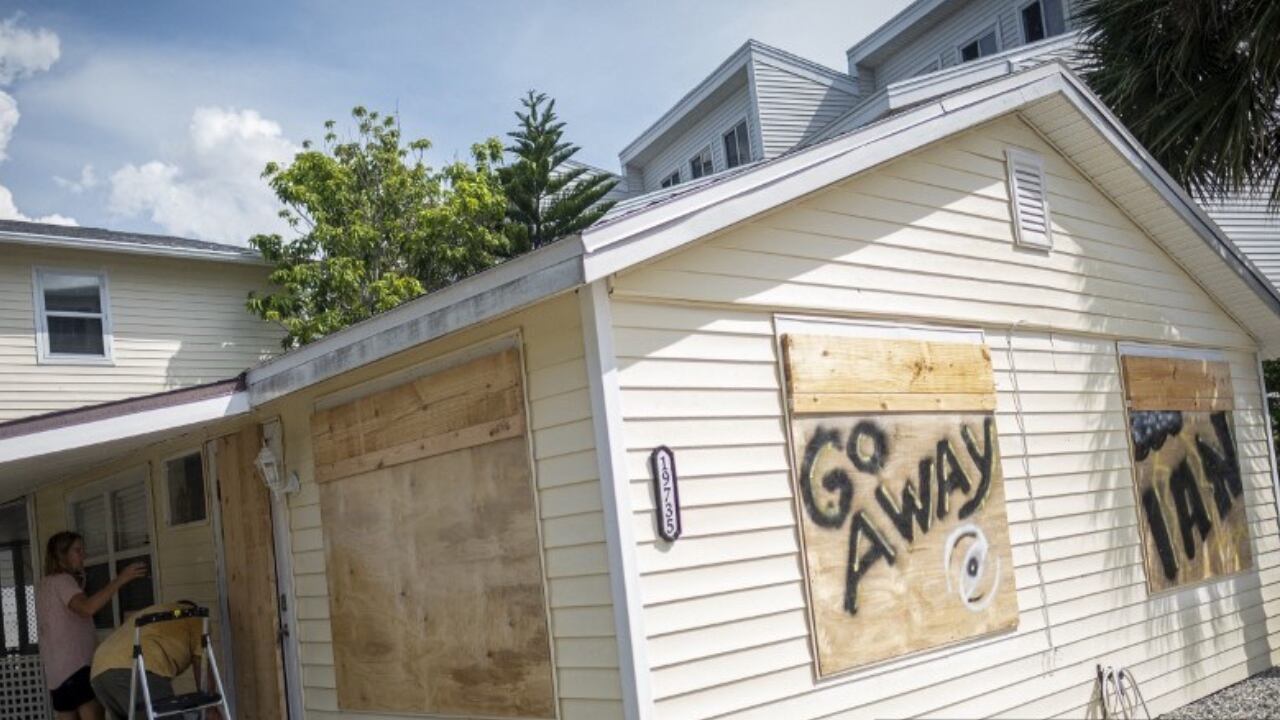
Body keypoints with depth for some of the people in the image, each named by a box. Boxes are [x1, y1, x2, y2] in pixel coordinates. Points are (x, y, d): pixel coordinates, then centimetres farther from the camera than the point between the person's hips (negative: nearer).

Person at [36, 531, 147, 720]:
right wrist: (120, 579, -32)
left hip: (56, 672, 9)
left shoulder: (44, 585, 21)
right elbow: (87, 608, -28)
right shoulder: (62, 581, -8)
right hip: (78, 666, -9)